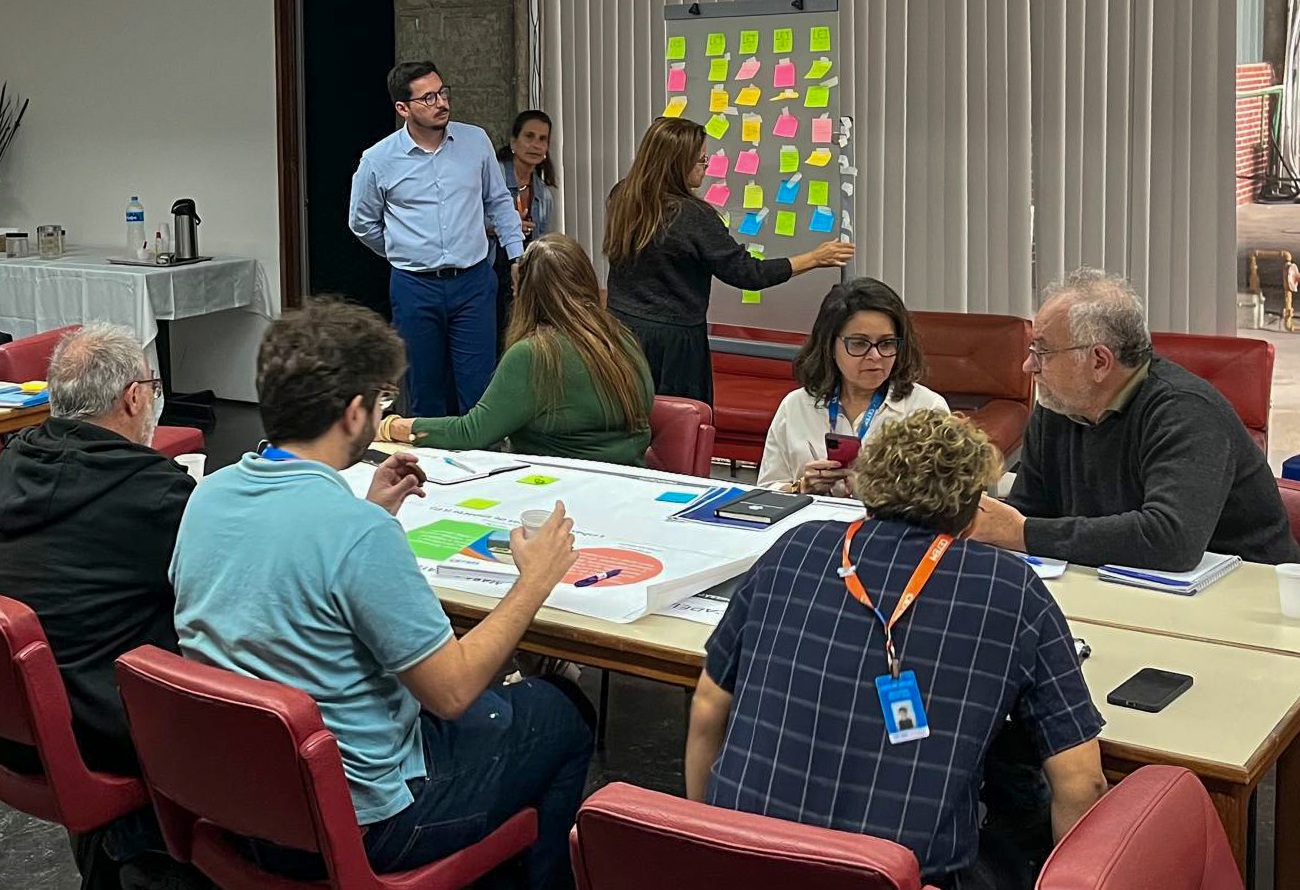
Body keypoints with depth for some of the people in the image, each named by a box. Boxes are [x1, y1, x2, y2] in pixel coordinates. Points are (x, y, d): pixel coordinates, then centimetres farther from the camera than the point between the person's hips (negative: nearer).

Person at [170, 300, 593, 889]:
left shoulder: (209, 494, -4)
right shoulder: (361, 533, -28)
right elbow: (451, 691, -20)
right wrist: (535, 582, -8)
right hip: (357, 824, -8)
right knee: (565, 715, 15)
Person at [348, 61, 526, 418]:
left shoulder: (476, 141, 1)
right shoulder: (378, 160, -4)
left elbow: (499, 202, 14)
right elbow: (363, 224, 12)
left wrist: (518, 256, 7)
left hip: (474, 281, 1)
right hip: (415, 287, -1)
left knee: (478, 388, -1)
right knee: (425, 393, 8)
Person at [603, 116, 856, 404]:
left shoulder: (621, 198, -1)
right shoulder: (693, 216, -19)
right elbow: (746, 273, -15)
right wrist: (814, 258, -8)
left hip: (621, 326, 6)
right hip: (672, 338, -6)